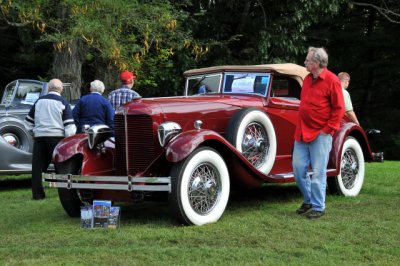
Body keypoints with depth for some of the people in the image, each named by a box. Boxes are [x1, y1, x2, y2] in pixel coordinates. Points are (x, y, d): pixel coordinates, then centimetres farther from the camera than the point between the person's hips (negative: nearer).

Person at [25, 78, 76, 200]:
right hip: (56, 136, -3)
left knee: (38, 166, 7)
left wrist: (33, 132, 27)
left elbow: (29, 120, 18)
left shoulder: (40, 100, 11)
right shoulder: (62, 102, -1)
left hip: (39, 136, 3)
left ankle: (37, 193, 6)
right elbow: (69, 124, -7)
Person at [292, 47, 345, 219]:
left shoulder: (332, 80, -10)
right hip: (302, 132, 7)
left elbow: (339, 108, -11)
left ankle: (318, 207, 8)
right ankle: (308, 200, 24)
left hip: (320, 134, -7)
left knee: (318, 172, -2)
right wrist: (300, 127, 15)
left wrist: (328, 129, -12)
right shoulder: (307, 79, 12)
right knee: (298, 168, 8)